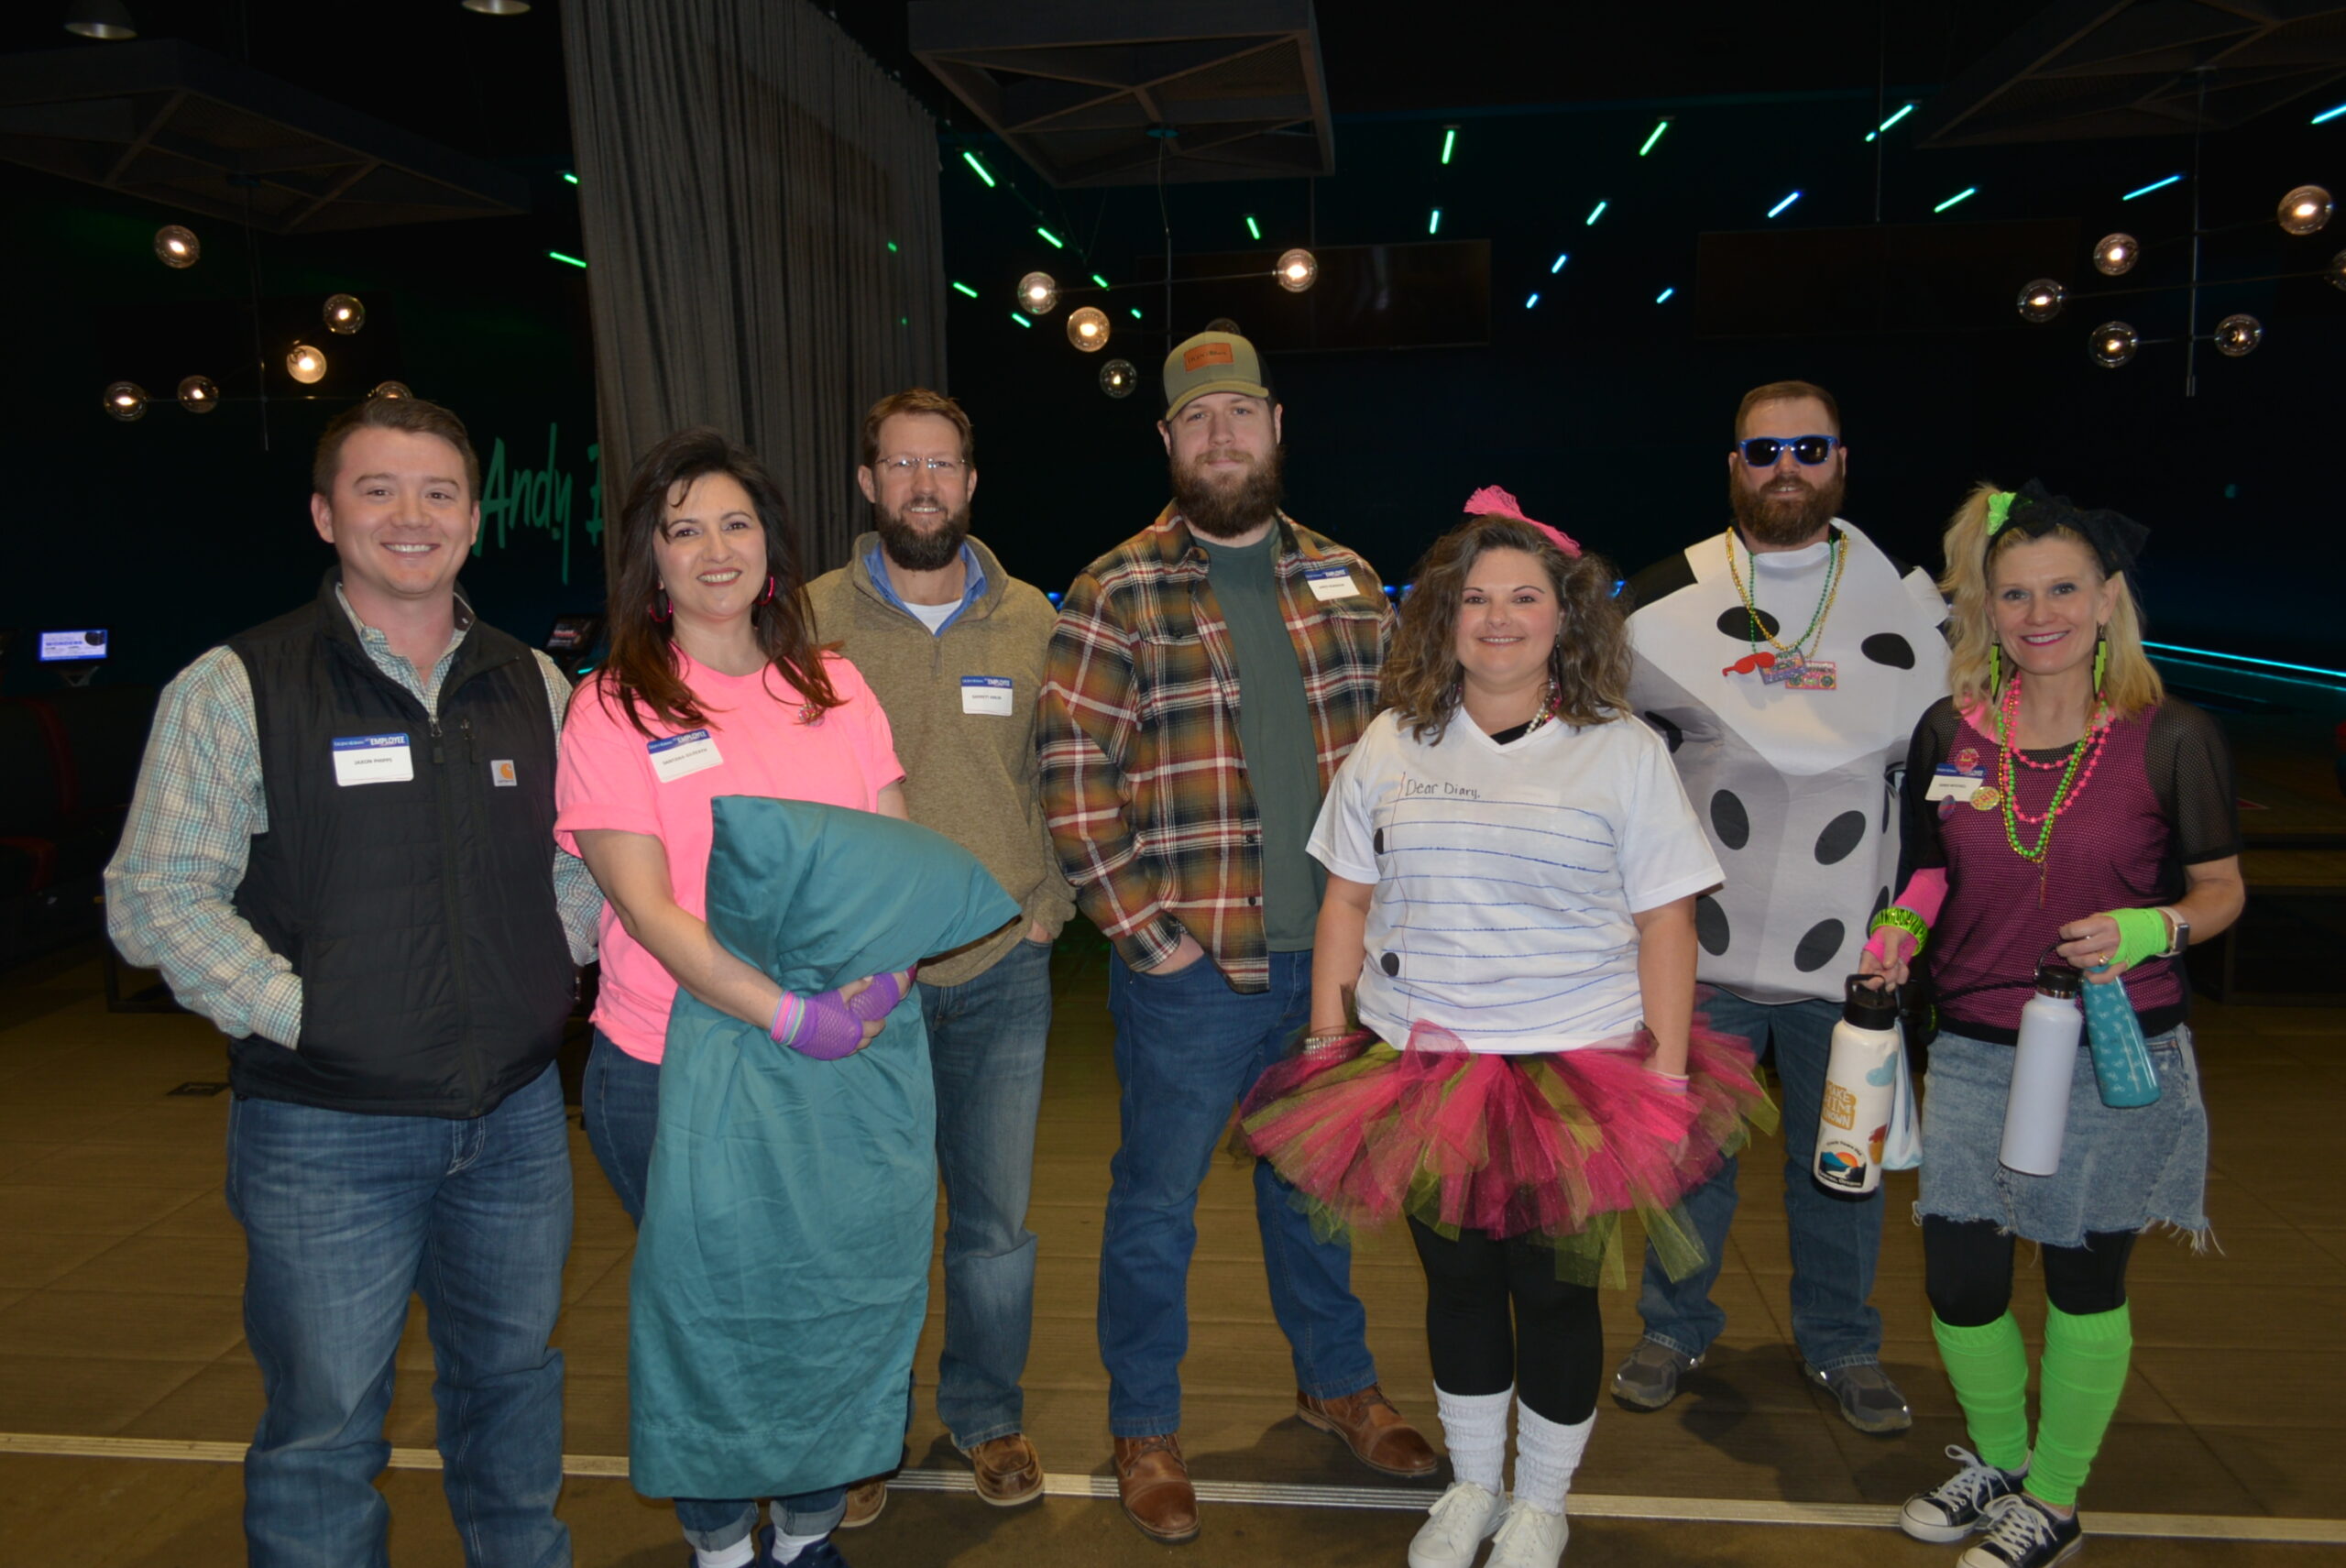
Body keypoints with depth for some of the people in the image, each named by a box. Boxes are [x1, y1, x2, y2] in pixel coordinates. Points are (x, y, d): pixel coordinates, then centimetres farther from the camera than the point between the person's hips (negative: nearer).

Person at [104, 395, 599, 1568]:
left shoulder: (532, 684, 6)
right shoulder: (235, 688, -6)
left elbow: (577, 859, 14)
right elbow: (158, 899, -8)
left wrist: (546, 975, 0)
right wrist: (301, 1013, -15)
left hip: (517, 1113, 4)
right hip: (325, 1131, -4)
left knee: (511, 1379, 20)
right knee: (324, 1422, 7)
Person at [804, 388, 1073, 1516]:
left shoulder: (1030, 618, 4)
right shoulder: (811, 618, -4)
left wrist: (1050, 901, 3)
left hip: (1002, 968, 2)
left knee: (996, 1219, 12)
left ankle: (988, 1414, 34)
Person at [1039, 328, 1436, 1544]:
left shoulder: (1344, 580, 8)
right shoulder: (1117, 593, -5)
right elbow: (1074, 777, -10)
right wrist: (1141, 928, -13)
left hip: (1333, 954, 4)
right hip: (1190, 966, -4)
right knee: (1156, 1201, 9)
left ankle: (1336, 1380, 41)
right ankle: (1144, 1429, 28)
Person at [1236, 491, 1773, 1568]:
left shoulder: (1625, 752, 0)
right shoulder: (1391, 745, 6)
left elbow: (1665, 923, -2)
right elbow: (1347, 900, 9)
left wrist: (1666, 1076, -7)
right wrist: (1327, 1041, 5)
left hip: (1576, 1073, -2)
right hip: (1420, 1070, 2)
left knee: (1554, 1295, 7)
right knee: (1457, 1282, 15)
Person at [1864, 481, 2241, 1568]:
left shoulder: (2172, 740, -9)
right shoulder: (1950, 733, -1)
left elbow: (2221, 887, 0)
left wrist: (2151, 928, -20)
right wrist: (1898, 930, -7)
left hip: (2117, 1060, -2)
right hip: (1975, 1056, 3)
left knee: (2083, 1282, 13)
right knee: (1958, 1284, 6)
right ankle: (1996, 1459, 36)